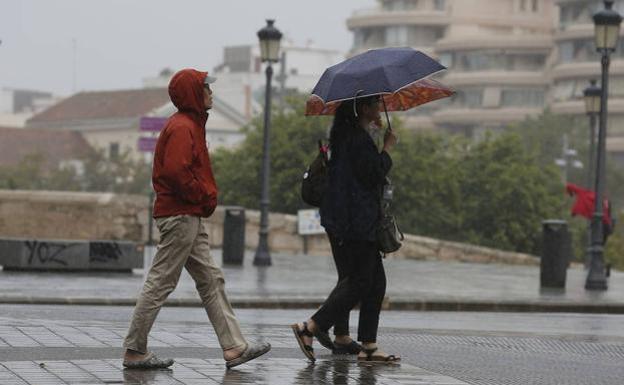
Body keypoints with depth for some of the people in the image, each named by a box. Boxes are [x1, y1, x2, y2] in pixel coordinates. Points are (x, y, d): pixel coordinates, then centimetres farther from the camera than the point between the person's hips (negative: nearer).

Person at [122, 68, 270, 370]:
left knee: (211, 280, 9)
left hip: (190, 217, 11)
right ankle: (134, 351, 0)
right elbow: (175, 172, -26)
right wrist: (204, 197, -14)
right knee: (161, 283, -6)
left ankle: (233, 347, 10)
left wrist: (206, 197, 11)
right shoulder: (182, 127, -14)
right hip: (180, 217, -11)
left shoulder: (190, 124, 18)